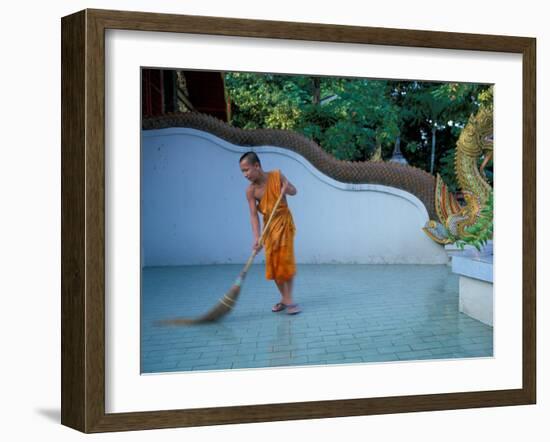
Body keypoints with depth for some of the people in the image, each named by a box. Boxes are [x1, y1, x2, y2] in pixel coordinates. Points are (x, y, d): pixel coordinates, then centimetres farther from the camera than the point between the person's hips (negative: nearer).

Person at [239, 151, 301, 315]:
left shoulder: (277, 175, -13)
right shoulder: (251, 191, -13)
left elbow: (294, 191, 2)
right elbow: (254, 215, -16)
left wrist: (287, 188, -23)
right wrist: (257, 238, -27)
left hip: (284, 222, -2)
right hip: (269, 226, 2)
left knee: (286, 260, -7)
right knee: (273, 263, 2)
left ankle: (288, 299, -4)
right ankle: (284, 298, 15)